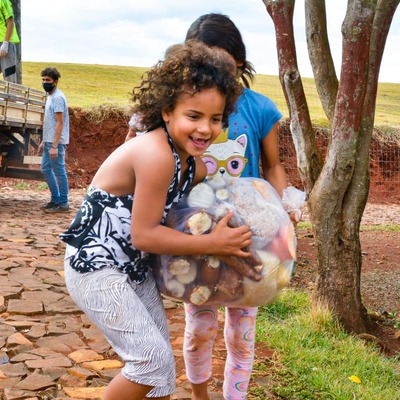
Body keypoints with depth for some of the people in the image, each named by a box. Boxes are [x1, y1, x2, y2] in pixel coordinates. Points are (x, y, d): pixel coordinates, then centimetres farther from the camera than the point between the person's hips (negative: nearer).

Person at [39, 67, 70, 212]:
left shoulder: (57, 98, -15)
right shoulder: (50, 97, 15)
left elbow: (59, 123, -20)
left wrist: (54, 146, -23)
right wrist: (44, 141, 21)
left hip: (56, 142, -10)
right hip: (49, 141, 10)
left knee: (59, 172, -3)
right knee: (45, 169, 15)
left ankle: (63, 203, 5)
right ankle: (56, 199, 24)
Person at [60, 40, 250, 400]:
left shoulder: (194, 164, 1)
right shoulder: (156, 154, -28)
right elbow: (144, 235, -25)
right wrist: (213, 244, -19)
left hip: (135, 268, 9)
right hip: (95, 267, -9)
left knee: (161, 363, 14)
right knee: (152, 358, -7)